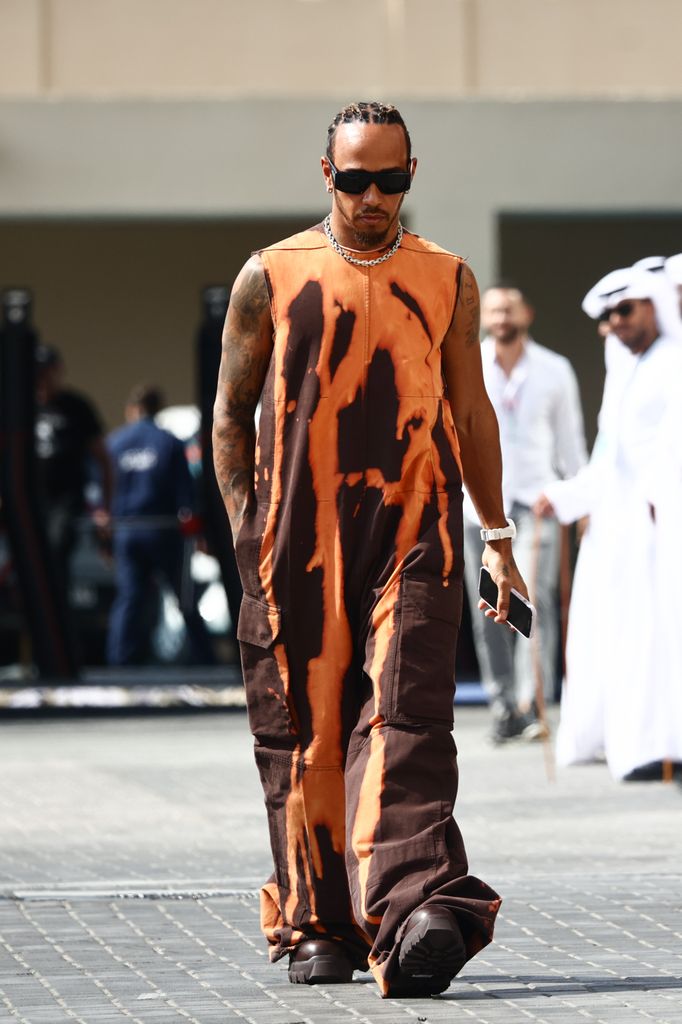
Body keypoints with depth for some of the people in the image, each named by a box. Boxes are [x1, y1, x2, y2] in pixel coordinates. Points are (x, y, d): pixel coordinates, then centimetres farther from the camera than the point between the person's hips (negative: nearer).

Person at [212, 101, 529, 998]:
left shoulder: (448, 281, 10)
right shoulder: (271, 278, 6)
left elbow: (470, 410, 18)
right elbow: (231, 413, 11)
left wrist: (497, 534, 16)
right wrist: (245, 526, 1)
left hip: (413, 533, 0)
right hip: (298, 542, 0)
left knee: (403, 721, -14)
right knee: (305, 732, 3)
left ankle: (416, 915, -26)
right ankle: (316, 925, 14)